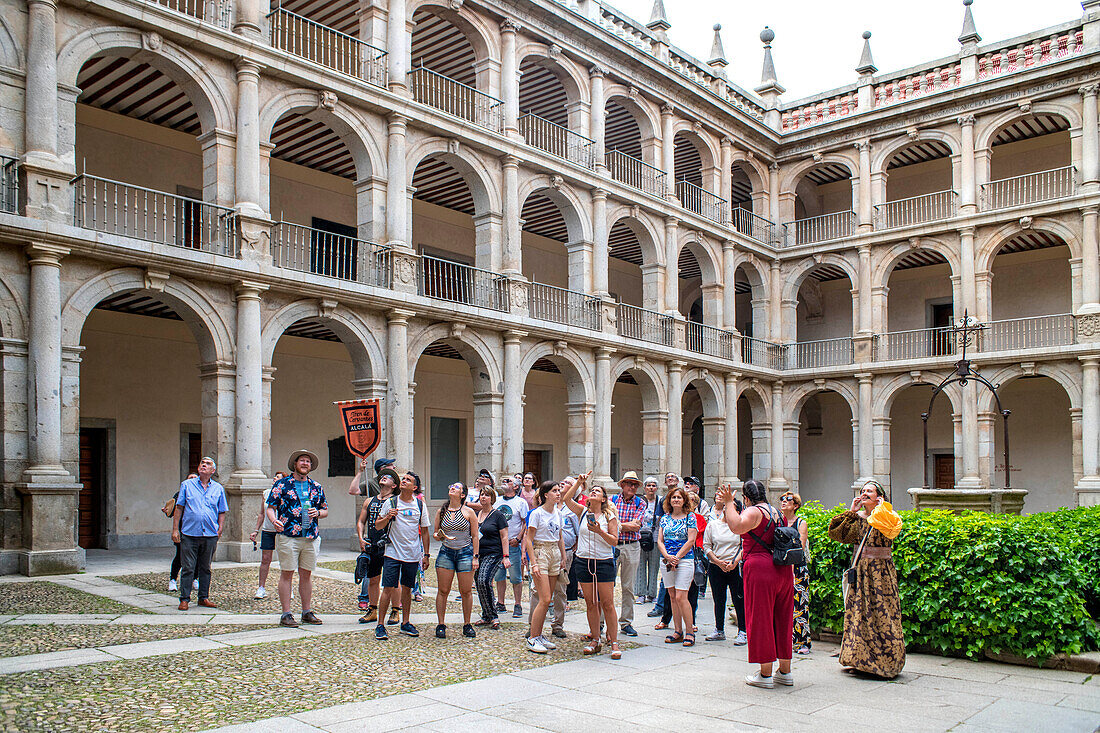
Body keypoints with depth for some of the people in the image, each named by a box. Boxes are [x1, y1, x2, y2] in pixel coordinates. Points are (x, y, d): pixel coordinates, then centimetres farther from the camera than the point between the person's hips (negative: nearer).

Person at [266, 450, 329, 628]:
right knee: (286, 574, -1)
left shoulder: (316, 487, 13)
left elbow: (325, 510, 18)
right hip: (287, 536, -4)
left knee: (306, 574, 9)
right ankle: (286, 614, 5)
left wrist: (318, 513, -4)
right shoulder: (282, 485, 2)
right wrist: (274, 520, -20)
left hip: (310, 537, 4)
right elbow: (270, 508, 0)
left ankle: (307, 612, 17)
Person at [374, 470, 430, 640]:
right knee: (388, 588, -7)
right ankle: (380, 626, 0)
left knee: (407, 588, 9)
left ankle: (405, 624, 21)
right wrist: (388, 517, -17)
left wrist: (426, 554, 6)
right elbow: (377, 526, 3)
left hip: (413, 554, 2)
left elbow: (424, 531, 9)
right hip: (393, 553, -2)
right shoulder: (390, 502, 0)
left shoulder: (420, 505, 4)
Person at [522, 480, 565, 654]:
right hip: (540, 553, -6)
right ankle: (532, 639, -3)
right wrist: (533, 563, -16)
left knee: (545, 600, 7)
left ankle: (539, 635, 15)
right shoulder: (536, 513, -8)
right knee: (544, 600, -11)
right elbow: (528, 540, -9)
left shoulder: (557, 513, 11)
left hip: (555, 555, 7)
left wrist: (563, 559, 14)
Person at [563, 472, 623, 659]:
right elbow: (567, 499, -6)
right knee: (590, 603, 8)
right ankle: (595, 640, 17)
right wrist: (579, 482, -8)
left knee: (607, 604, -3)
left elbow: (614, 540, -4)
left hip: (604, 562, -2)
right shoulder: (583, 512, 7)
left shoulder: (609, 516, 1)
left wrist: (599, 531, -18)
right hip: (584, 561, 3)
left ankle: (614, 642, 3)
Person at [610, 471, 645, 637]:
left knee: (628, 587, 7)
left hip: (632, 548, 1)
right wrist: (628, 525, -10)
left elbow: (636, 526, -6)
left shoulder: (640, 503, 6)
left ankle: (626, 622, 15)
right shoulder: (612, 500, 5)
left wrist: (619, 525, -9)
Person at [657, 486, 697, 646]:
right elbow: (660, 540, 7)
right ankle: (678, 632, 13)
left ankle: (689, 632, -1)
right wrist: (667, 556, -9)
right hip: (666, 561, 5)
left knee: (681, 597, -11)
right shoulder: (665, 518, 11)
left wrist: (676, 558, -12)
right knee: (672, 597, 6)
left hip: (685, 560, -5)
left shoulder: (690, 517, -1)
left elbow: (691, 540, -8)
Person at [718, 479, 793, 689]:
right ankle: (785, 672, 21)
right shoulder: (777, 513, 16)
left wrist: (729, 503, -17)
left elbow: (737, 526, -28)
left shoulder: (754, 511, -10)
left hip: (760, 569, -8)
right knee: (781, 619, 14)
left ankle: (765, 674, 4)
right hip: (784, 569, 8)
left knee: (760, 619, 0)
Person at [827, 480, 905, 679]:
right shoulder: (857, 518, 8)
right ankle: (859, 657, 16)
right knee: (859, 612, 7)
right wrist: (851, 512, 0)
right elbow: (834, 532, 1)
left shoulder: (887, 518, -3)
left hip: (881, 572, -4)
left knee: (882, 613, -3)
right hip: (860, 571, 5)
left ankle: (885, 661, 5)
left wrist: (880, 508, -13)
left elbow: (890, 530, -27)